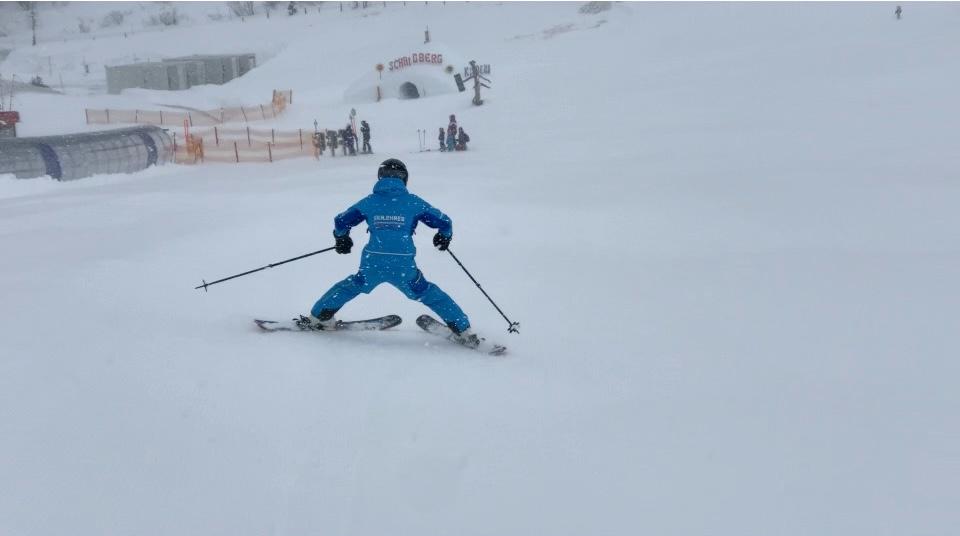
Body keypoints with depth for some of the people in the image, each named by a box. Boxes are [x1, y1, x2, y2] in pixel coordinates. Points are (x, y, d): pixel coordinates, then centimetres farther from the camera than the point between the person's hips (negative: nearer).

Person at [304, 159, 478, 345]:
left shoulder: (369, 201, 8)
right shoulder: (413, 202, 4)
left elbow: (341, 221, 13)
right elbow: (444, 222, 7)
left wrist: (342, 239, 34)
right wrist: (444, 237, 29)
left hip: (372, 265, 1)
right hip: (404, 267, -1)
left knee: (353, 286, 28)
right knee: (430, 295, 16)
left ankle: (319, 317, 34)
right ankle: (462, 329, 15)